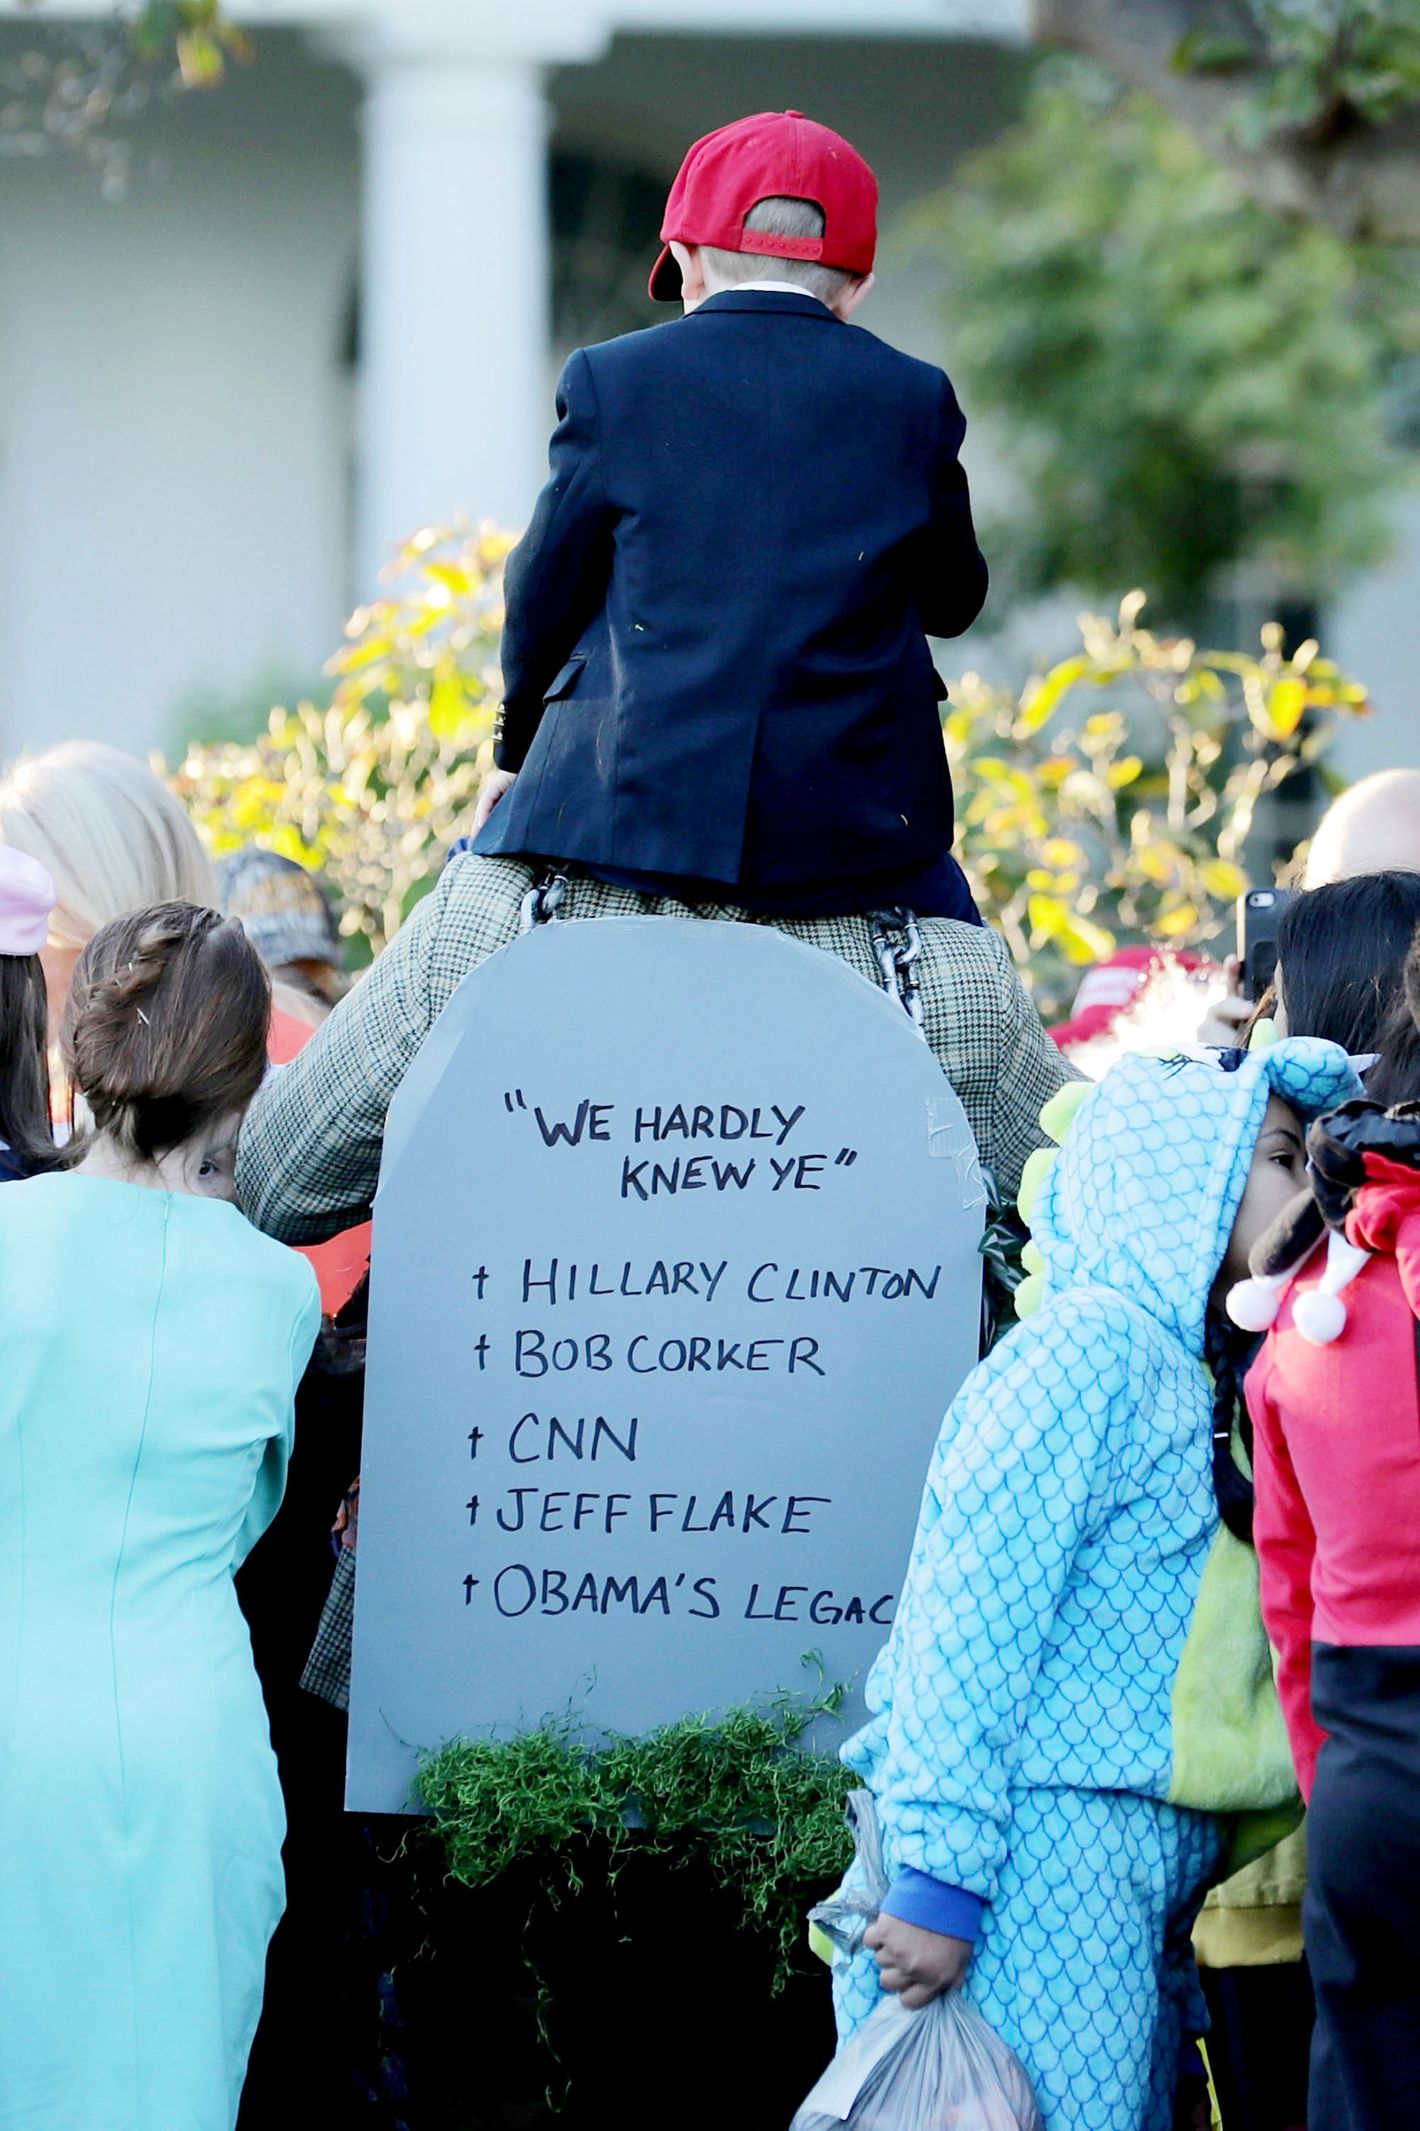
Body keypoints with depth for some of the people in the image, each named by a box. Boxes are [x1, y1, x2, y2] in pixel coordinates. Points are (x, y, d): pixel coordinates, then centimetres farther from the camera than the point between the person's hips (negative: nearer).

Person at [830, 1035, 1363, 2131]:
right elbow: (970, 1616, -15)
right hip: (1039, 1861, -9)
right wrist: (937, 1875, -20)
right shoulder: (1092, 1345, -9)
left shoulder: (1181, 1373, 19)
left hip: (1131, 1889, 9)